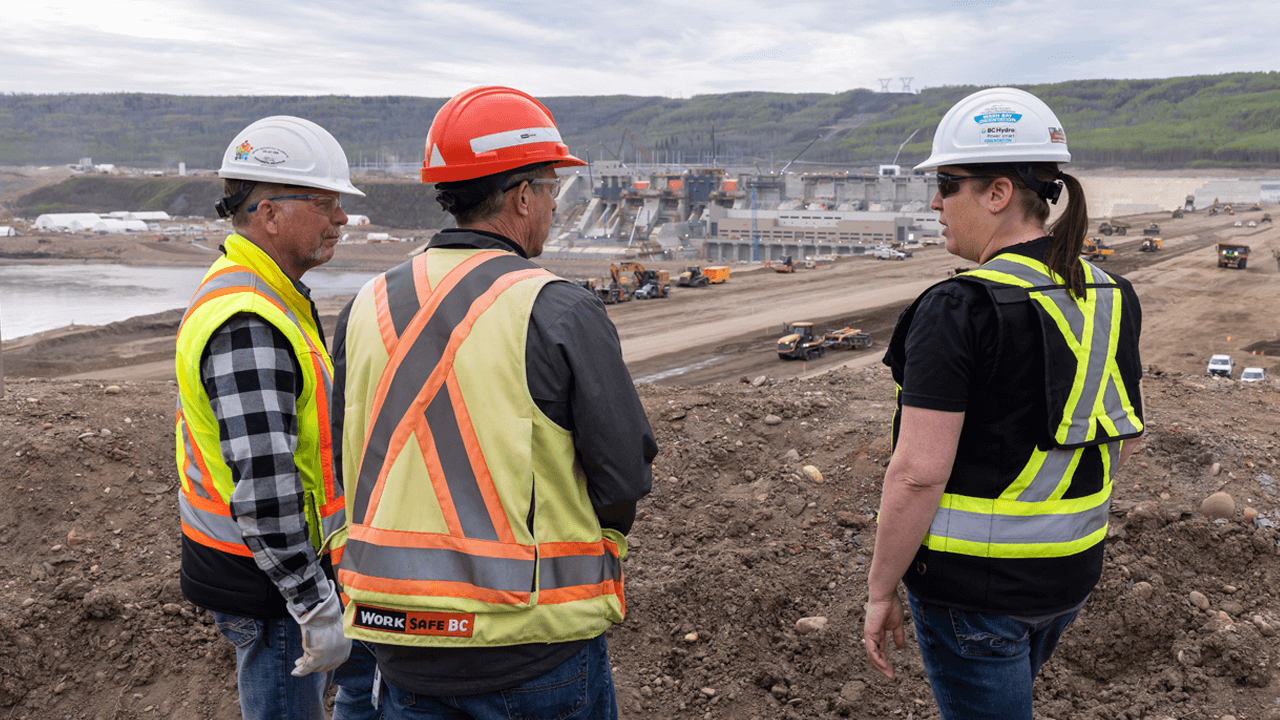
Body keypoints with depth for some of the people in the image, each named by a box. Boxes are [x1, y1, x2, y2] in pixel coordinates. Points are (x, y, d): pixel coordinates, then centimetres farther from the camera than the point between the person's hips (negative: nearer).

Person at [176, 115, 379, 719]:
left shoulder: (267, 299, 9)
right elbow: (263, 490, -30)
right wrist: (317, 606, -24)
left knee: (376, 668, 23)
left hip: (289, 560, 10)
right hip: (266, 581, -10)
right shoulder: (247, 323, -25)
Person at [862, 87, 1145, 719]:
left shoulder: (958, 310, -23)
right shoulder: (1109, 296, 1)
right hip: (1072, 570, 7)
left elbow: (918, 473, -24)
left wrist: (880, 592, -13)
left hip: (974, 580, -7)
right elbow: (1124, 438, 10)